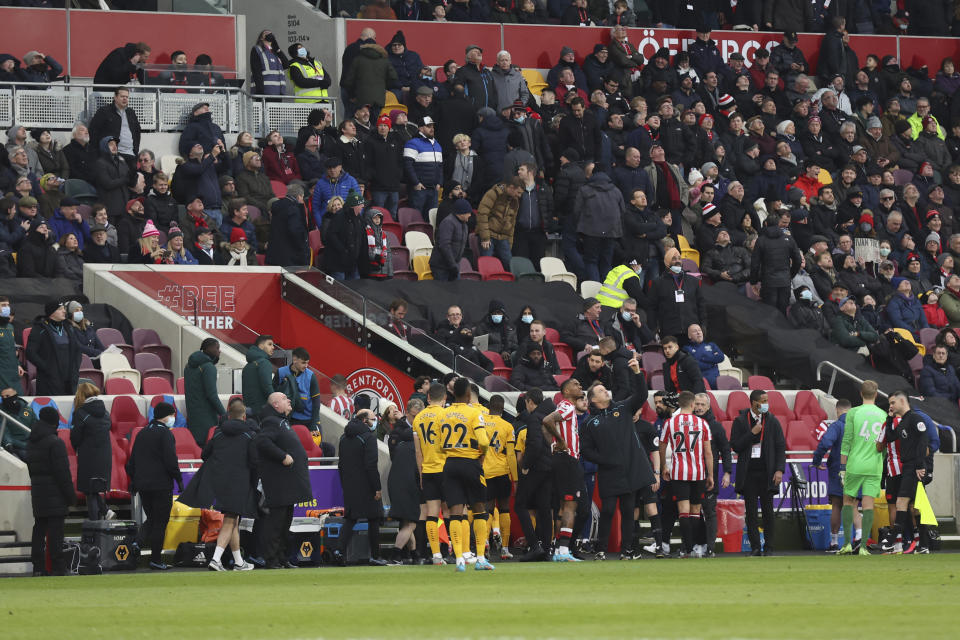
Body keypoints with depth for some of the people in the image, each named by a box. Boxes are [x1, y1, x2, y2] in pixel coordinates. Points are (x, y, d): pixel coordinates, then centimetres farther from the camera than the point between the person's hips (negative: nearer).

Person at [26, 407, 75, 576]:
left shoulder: (31, 443, 10)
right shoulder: (55, 443, -15)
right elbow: (62, 472, -16)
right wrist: (70, 494, -10)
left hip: (37, 492, 7)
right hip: (54, 495, -7)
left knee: (39, 530, 10)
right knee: (55, 530, -6)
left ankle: (38, 567, 10)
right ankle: (57, 566, -8)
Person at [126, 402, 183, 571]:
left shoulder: (142, 433, 12)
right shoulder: (165, 434, -10)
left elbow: (132, 461, 15)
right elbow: (171, 460, -17)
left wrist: (133, 481, 22)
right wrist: (179, 480, -7)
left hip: (142, 485, 7)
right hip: (162, 485, -7)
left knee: (151, 518, 20)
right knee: (160, 522, 1)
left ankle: (138, 541, -6)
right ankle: (156, 560, 2)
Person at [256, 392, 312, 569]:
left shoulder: (282, 422, 20)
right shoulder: (271, 422, -11)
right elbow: (262, 441, -26)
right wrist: (283, 457, -25)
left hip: (288, 482, 10)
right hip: (278, 481, -10)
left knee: (285, 520, 14)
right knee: (276, 519, -9)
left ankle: (283, 559, 19)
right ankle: (272, 559, -8)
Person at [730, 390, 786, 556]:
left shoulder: (772, 421, 5)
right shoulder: (740, 421, 2)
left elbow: (781, 447, 4)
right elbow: (735, 446, -2)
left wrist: (779, 469, -6)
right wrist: (752, 433, -13)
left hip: (766, 472, 0)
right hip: (748, 472, 0)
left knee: (767, 510, 1)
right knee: (751, 511, -1)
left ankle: (769, 547, 6)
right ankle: (755, 547, 3)